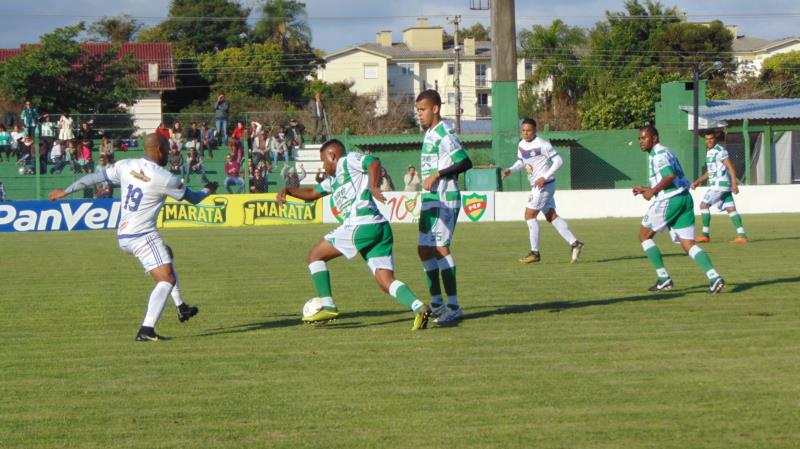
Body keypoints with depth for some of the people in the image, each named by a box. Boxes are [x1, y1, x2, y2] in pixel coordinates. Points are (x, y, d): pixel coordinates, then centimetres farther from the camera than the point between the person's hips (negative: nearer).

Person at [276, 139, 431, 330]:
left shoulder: (349, 161, 5)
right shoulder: (334, 179, 32)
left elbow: (374, 162, -13)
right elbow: (312, 193, 42)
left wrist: (372, 187, -29)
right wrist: (287, 190, 29)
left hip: (360, 226, -9)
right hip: (381, 228, 9)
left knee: (315, 255, 8)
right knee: (386, 282, -1)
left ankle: (328, 307, 4)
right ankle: (418, 307, -24)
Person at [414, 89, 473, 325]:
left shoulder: (444, 133, -14)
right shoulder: (430, 133, 16)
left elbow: (465, 163, -22)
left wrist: (438, 175, -27)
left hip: (444, 199, -10)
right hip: (430, 200, 10)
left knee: (440, 247, -14)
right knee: (424, 249, 11)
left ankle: (453, 307, -13)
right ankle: (437, 303, 20)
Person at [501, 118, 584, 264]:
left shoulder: (542, 144, -16)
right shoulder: (521, 145, 9)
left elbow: (558, 161, -16)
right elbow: (521, 162, 23)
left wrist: (545, 177, -23)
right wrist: (510, 170, 4)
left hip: (544, 185, -9)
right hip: (537, 186, 9)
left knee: (529, 215, -8)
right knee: (551, 216, 10)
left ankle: (535, 253, -3)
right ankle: (574, 243, 12)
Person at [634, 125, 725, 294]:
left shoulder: (658, 154, -8)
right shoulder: (665, 152, 23)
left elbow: (670, 175, -24)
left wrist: (652, 192, -15)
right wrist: (647, 189, 25)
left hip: (669, 200, -9)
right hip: (684, 198, 9)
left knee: (644, 235, 8)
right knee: (688, 244, 4)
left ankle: (663, 278, 3)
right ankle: (714, 277, -14)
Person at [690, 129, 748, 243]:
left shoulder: (719, 151, -11)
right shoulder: (710, 152, 18)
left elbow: (730, 167, -16)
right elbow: (709, 171, 28)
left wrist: (734, 183, -23)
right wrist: (697, 181, 23)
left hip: (719, 184, -9)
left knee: (704, 205, -3)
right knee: (730, 208, 1)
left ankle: (705, 235, 0)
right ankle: (742, 235, -5)